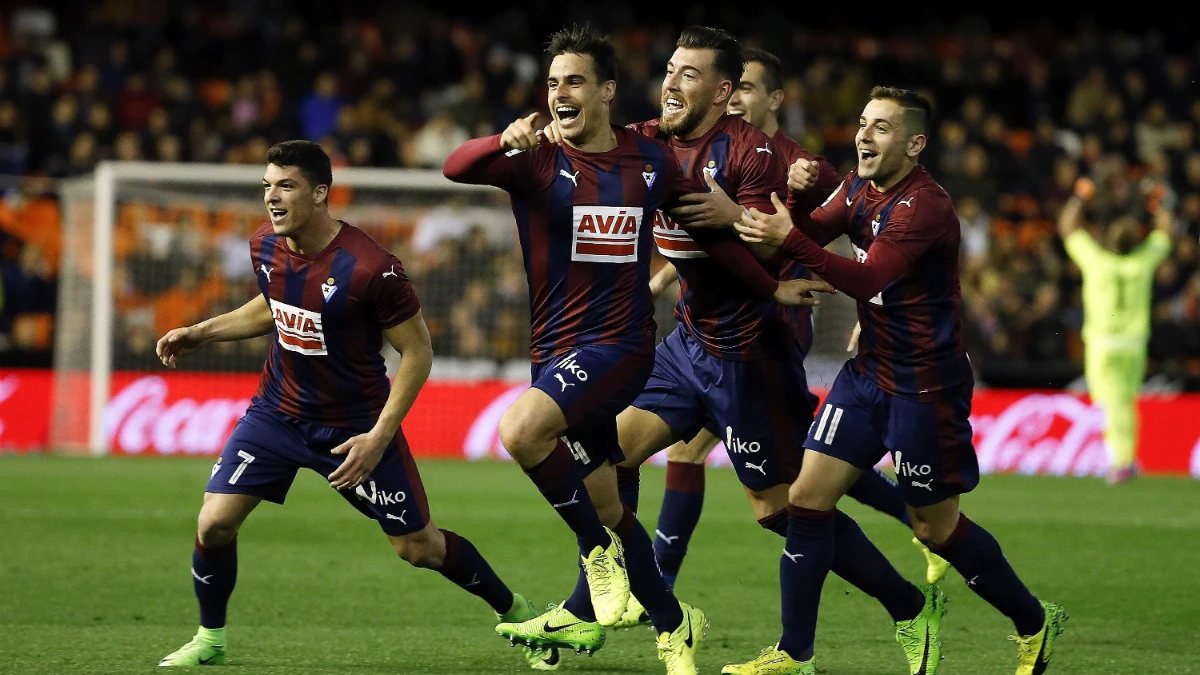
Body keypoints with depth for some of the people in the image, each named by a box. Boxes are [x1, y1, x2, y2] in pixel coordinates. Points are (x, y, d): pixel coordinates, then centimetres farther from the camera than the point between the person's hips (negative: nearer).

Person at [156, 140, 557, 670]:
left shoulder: (370, 268, -26)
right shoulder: (265, 247, -6)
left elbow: (417, 351, -17)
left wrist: (379, 437, -21)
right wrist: (201, 333, 7)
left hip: (355, 426, -4)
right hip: (279, 412, 4)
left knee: (417, 547, 4)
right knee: (215, 524, -10)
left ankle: (517, 612, 28)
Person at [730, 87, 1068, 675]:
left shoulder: (924, 206, -22)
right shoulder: (859, 189, 7)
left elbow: (866, 278, -32)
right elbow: (810, 235, 4)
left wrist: (790, 238, -40)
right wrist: (795, 197, -16)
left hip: (926, 384, -8)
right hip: (869, 372, 8)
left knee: (936, 529, 3)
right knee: (808, 500, -2)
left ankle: (1035, 623, 25)